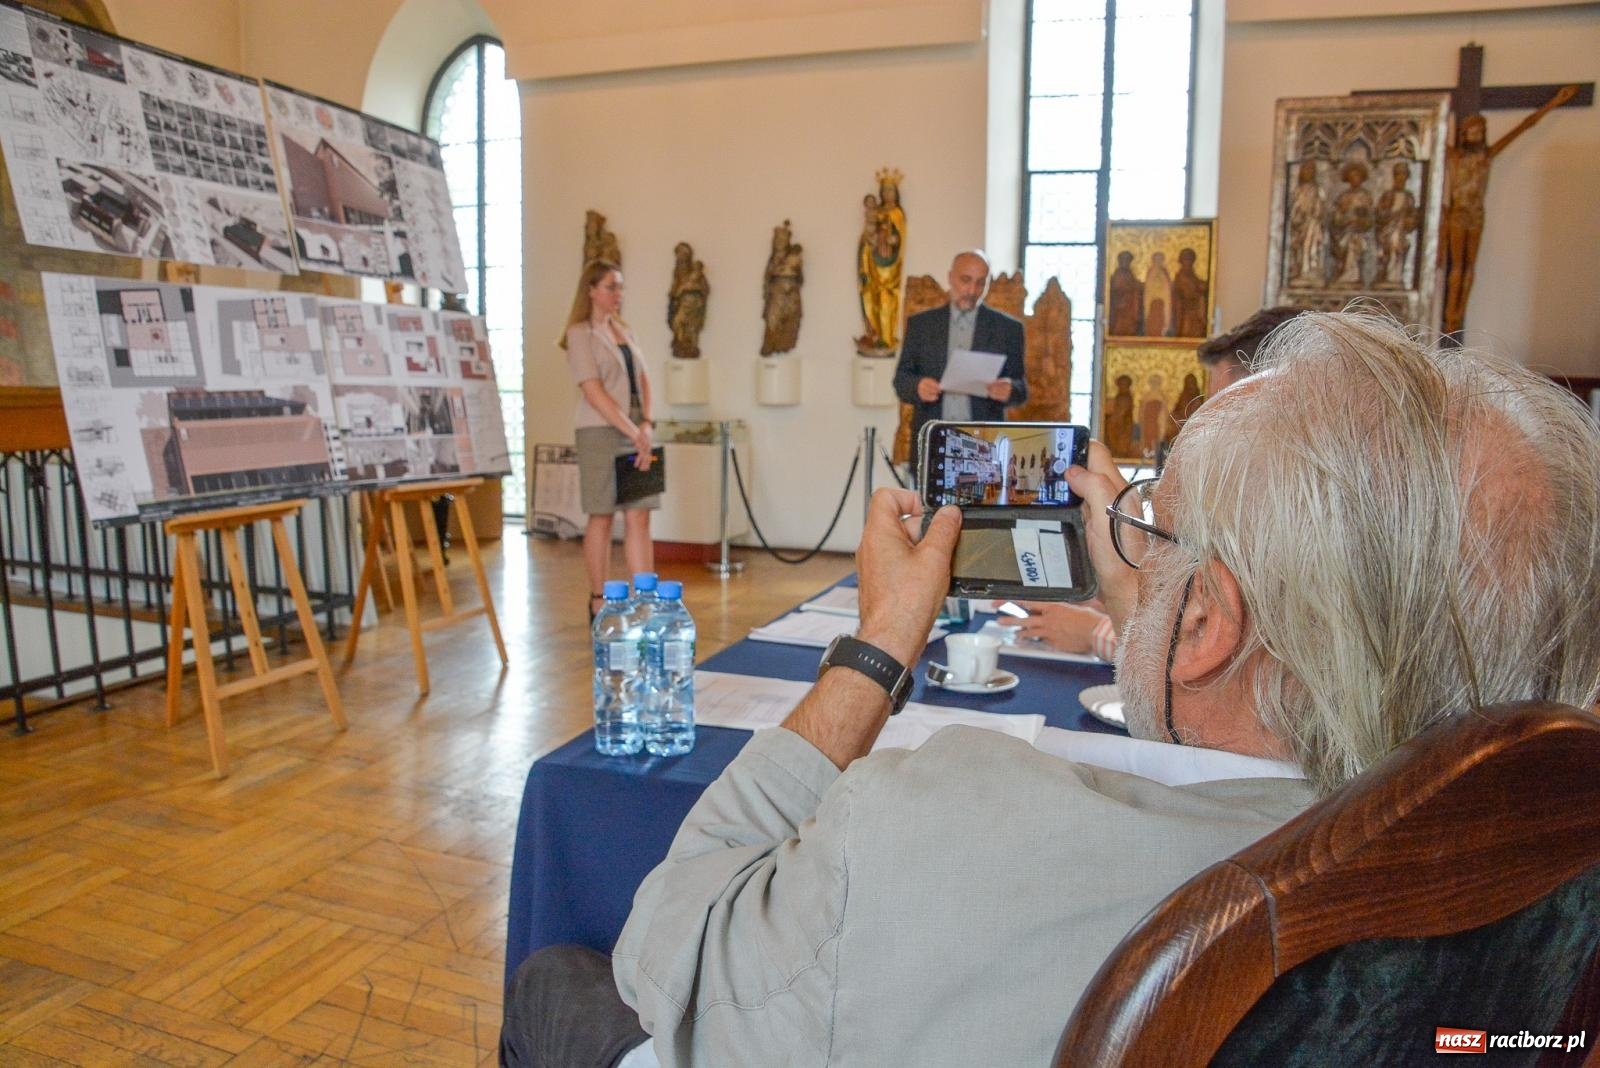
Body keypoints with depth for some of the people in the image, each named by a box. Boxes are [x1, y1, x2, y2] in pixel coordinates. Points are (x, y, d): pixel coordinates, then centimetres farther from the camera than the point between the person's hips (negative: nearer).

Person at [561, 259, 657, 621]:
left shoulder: (624, 331, 16)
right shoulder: (580, 333, -4)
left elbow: (642, 381, 13)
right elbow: (594, 392, -13)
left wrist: (646, 425, -4)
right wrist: (633, 432, -16)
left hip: (634, 432, 6)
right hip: (601, 433, -6)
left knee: (639, 517, 1)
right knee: (602, 518, 1)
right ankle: (599, 602, 12)